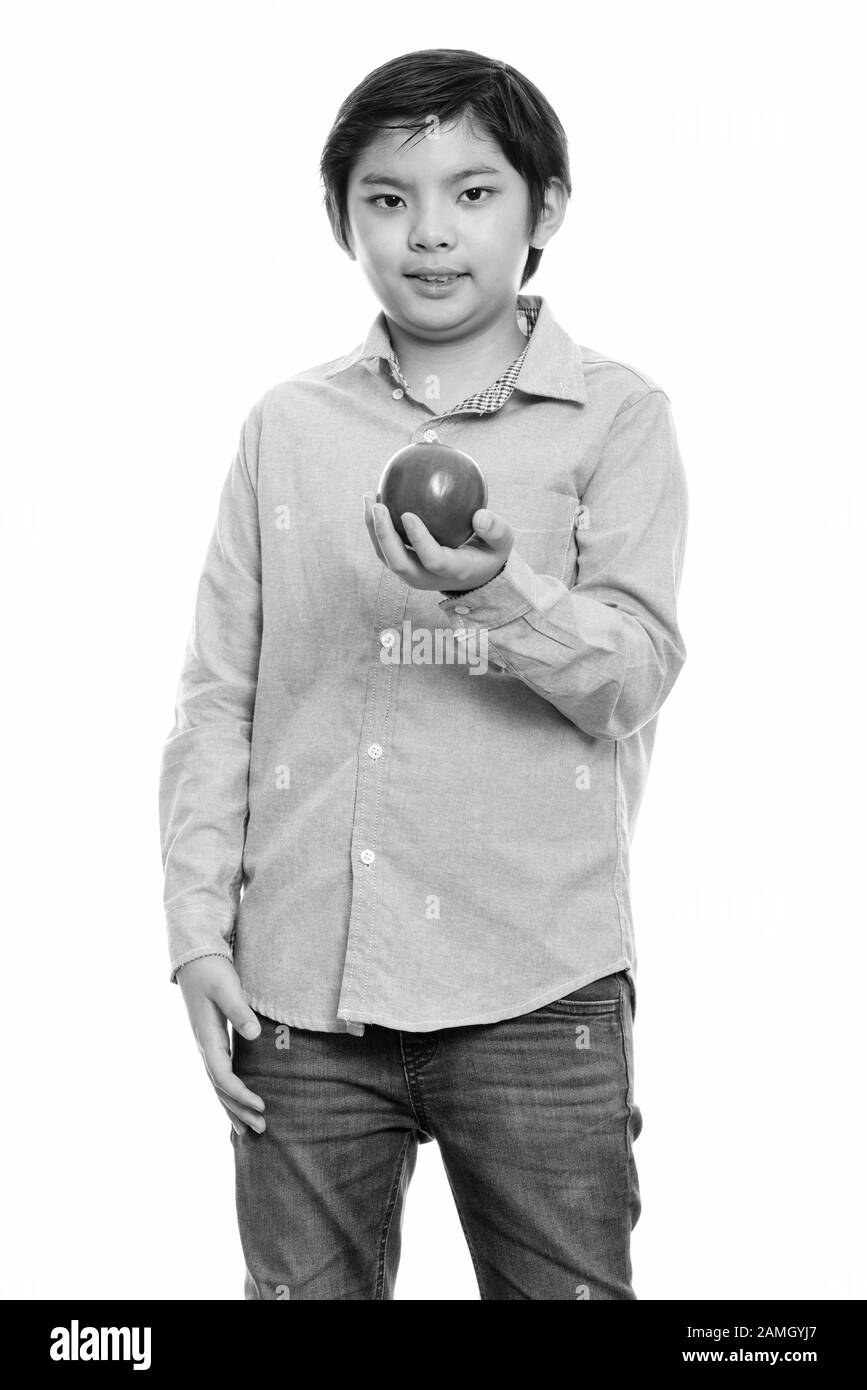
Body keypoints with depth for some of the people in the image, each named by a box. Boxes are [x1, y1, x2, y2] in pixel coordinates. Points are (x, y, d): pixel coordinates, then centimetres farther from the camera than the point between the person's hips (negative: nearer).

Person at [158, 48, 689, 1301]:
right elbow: (218, 696, 8)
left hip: (534, 995, -2)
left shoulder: (616, 414, 2)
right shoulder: (287, 425, 8)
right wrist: (200, 932, 1)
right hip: (299, 989, 2)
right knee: (300, 1287, 9)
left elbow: (633, 677, -7)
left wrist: (492, 589, -25)